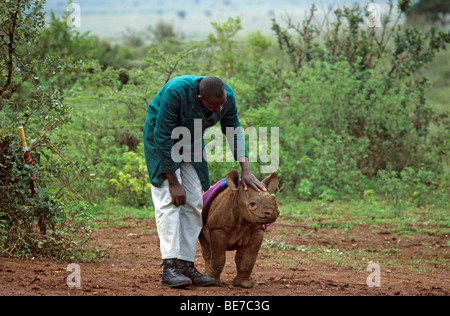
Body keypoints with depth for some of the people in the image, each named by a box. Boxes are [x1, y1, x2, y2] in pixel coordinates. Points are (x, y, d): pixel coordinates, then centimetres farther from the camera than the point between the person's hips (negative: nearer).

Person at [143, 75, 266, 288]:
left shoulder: (227, 95, -20)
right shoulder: (176, 93, -37)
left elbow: (234, 130, -2)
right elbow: (163, 138, -30)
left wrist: (245, 170, -9)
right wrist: (173, 182, -25)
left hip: (191, 141, 6)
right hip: (161, 138, -6)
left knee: (194, 203, -2)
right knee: (169, 200, -17)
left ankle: (186, 266, -1)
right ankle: (169, 268, -24)